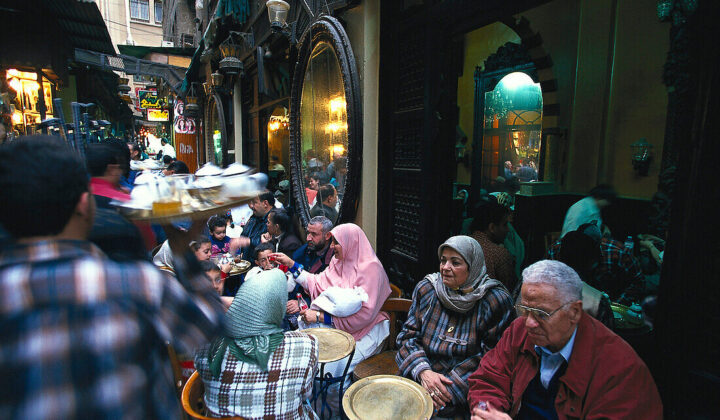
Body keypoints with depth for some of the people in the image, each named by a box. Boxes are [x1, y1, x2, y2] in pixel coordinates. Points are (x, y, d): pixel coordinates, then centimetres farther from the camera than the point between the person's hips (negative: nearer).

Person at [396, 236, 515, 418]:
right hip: (418, 378, 4)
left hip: (464, 393, -3)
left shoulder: (496, 300, -8)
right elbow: (408, 335, 3)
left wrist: (450, 386, -15)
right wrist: (423, 372, -14)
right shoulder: (426, 288, 2)